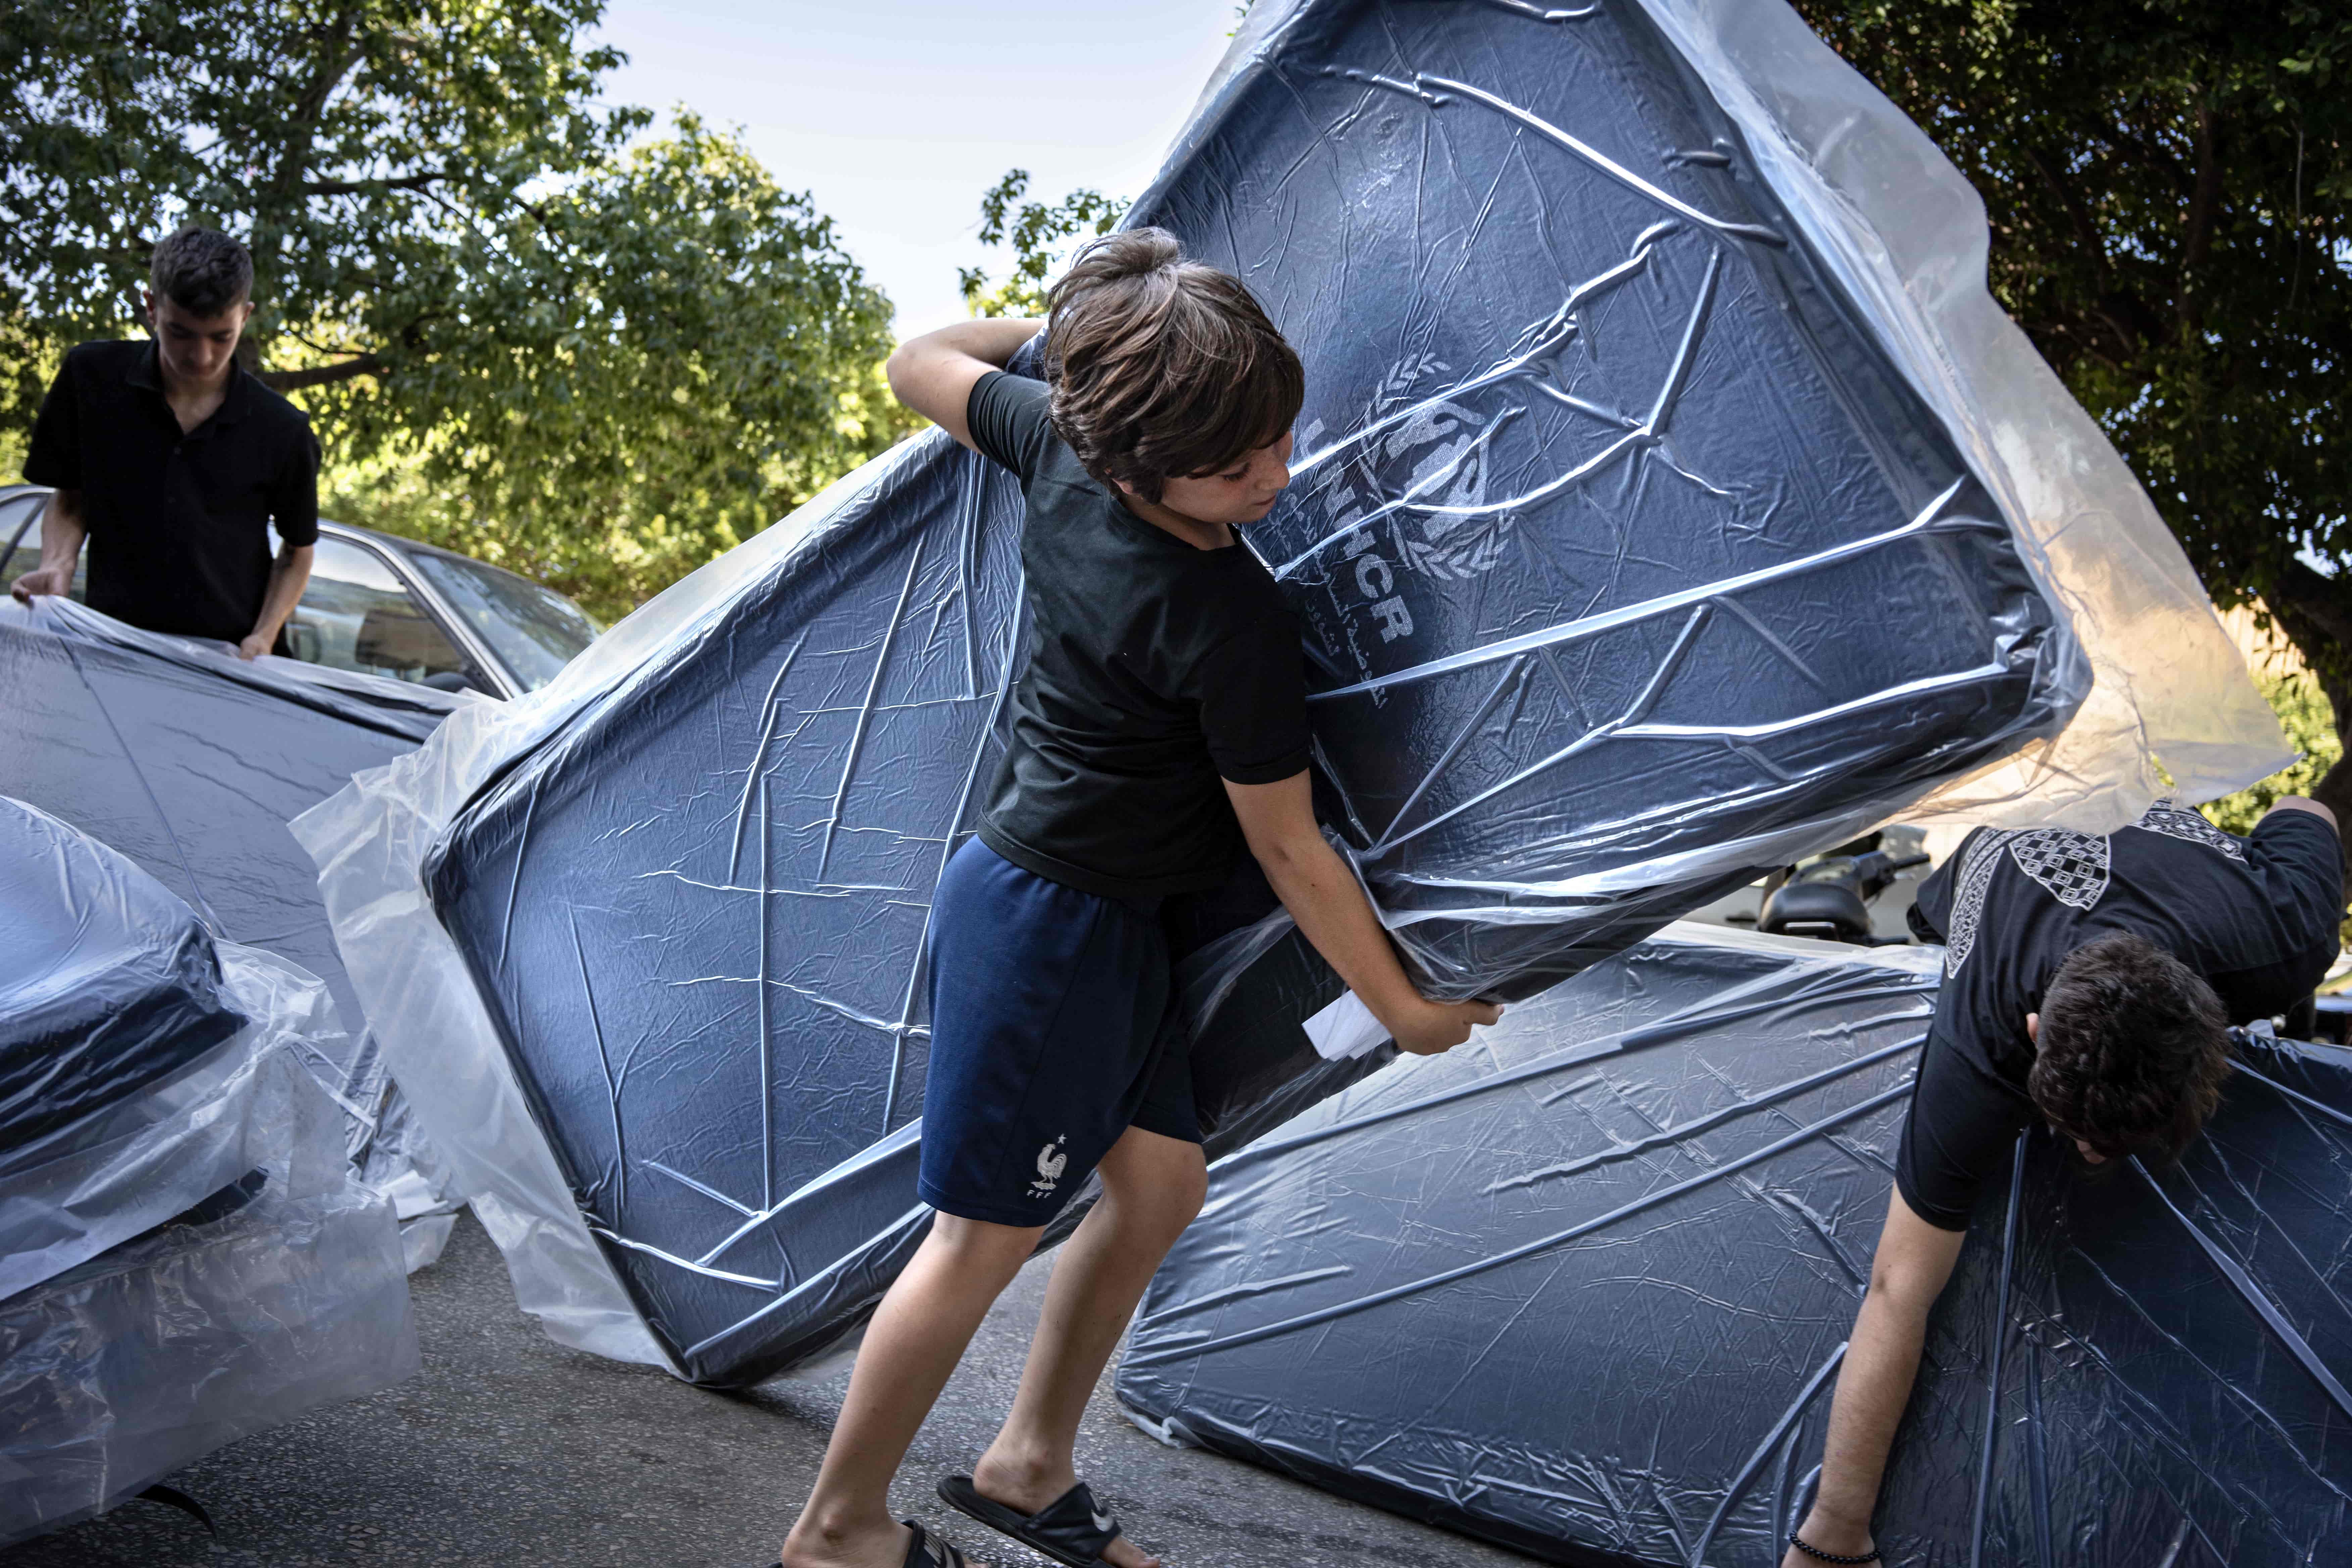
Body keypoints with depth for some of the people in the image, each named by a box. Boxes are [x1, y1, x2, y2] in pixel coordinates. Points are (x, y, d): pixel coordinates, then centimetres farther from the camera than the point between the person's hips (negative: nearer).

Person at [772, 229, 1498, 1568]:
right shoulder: (1232, 626, -26)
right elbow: (1288, 850, -15)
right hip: (1053, 918, -9)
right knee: (988, 1234, 3)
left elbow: (922, 365, 13)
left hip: (1102, 915, 9)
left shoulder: (1054, 440, -6)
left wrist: (1060, 326, 19)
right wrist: (1407, 1007, -3)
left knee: (1161, 1182, 17)